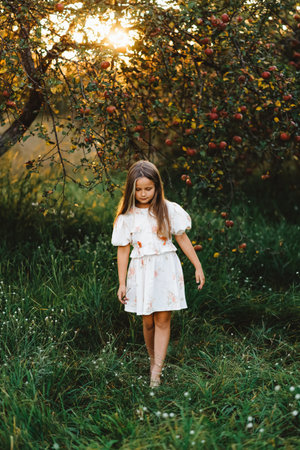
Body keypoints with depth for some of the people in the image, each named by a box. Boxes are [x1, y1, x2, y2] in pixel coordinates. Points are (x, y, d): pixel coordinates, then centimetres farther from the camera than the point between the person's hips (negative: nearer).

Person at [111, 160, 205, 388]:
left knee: (163, 320, -3)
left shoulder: (169, 210, 0)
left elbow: (182, 239, 7)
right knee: (148, 321, 5)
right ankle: (153, 359, 27)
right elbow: (123, 250, 2)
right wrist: (122, 283, 2)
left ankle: (156, 372, -2)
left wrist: (198, 266, 7)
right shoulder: (126, 217, 0)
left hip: (166, 269, 0)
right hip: (141, 271, 1)